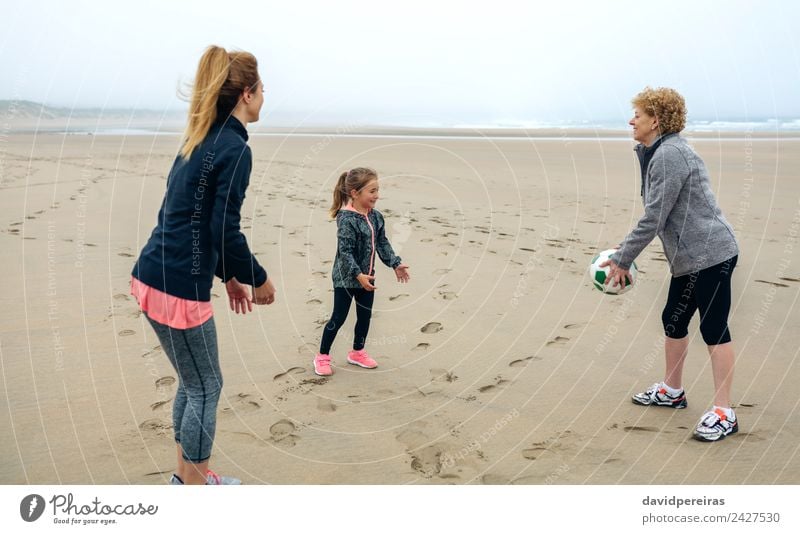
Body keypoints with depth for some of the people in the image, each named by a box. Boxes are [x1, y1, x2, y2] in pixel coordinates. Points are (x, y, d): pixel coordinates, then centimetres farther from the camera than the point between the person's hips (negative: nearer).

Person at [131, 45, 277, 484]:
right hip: (178, 288, -9)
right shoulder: (234, 148, -14)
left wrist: (228, 276, 21)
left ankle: (187, 474, 36)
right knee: (205, 386, 7)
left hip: (152, 277, 9)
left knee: (194, 380, 21)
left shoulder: (200, 140, 14)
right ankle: (195, 486, 21)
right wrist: (258, 279, -3)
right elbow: (225, 230, -18)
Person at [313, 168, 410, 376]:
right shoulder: (347, 219, -23)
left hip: (366, 277, 7)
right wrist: (358, 275, -31)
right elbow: (345, 252, -26)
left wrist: (395, 264, 5)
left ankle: (357, 352, 35)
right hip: (346, 278, -7)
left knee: (365, 315, 16)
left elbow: (382, 243, 11)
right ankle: (322, 357, 16)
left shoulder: (376, 216, 1)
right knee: (338, 318, 1)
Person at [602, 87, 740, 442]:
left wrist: (622, 260, -14)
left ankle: (724, 414, 2)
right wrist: (626, 249, 15)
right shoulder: (658, 153, 14)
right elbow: (658, 216, 19)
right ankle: (672, 391, 33)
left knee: (713, 329, -6)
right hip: (689, 258, 11)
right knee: (673, 321, 17)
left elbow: (654, 218, -21)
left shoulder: (670, 155, -18)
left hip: (709, 254, -11)